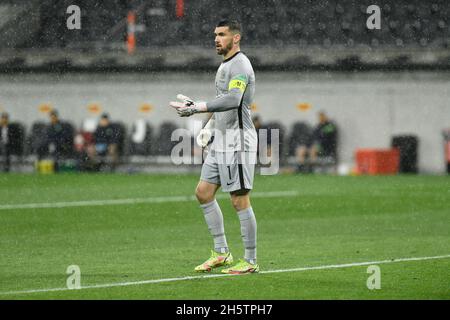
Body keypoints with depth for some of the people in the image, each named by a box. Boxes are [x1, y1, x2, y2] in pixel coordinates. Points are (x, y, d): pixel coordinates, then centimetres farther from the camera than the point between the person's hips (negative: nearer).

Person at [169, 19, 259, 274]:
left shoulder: (240, 65, -14)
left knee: (240, 200, -7)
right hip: (221, 140, 10)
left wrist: (197, 108, -34)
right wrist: (209, 125, 17)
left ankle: (251, 261, -1)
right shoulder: (225, 65, 17)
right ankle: (221, 253, 14)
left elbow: (232, 99, -30)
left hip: (237, 141, -10)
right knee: (204, 192, 9)